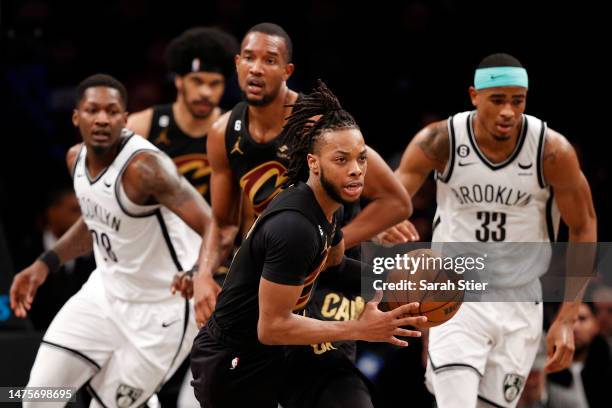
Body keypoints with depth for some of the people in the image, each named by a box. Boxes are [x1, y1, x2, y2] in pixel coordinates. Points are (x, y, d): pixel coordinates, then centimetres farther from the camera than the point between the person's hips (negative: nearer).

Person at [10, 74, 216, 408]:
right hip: (107, 291, 7)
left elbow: (213, 227, -36)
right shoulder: (77, 158, -2)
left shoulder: (143, 167, -27)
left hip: (160, 308, -7)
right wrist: (45, 264, 10)